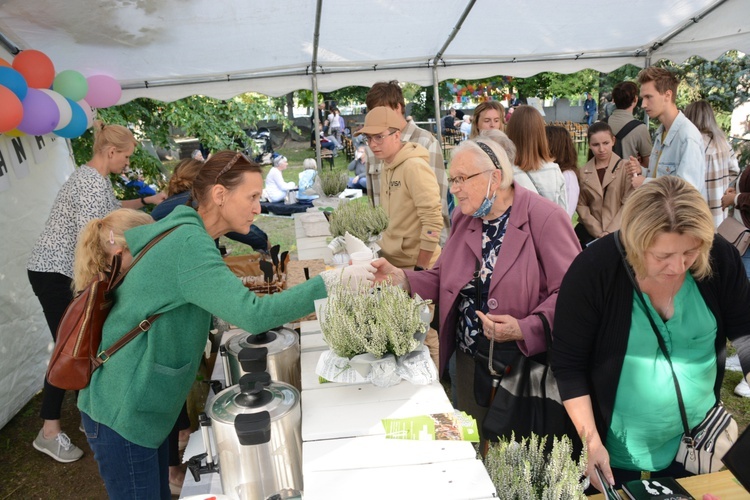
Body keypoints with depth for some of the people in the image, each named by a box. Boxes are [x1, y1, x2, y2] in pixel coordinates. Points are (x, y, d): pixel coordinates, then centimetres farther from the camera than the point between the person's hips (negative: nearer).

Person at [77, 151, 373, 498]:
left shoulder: (182, 229, 3)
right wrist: (330, 282, -31)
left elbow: (125, 239, 19)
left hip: (140, 404, 9)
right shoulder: (190, 245, -27)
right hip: (121, 413, -9)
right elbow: (253, 314, -36)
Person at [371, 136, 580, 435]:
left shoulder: (546, 218, -15)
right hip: (469, 360, 6)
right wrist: (401, 279, -8)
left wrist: (524, 329, -28)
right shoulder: (463, 218, 5)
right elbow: (443, 280, 8)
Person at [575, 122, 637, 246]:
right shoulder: (583, 172, 7)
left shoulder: (626, 167, 2)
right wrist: (598, 232, -9)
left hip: (618, 231, -2)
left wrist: (610, 232, -12)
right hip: (590, 231, 2)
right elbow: (581, 205, 2)